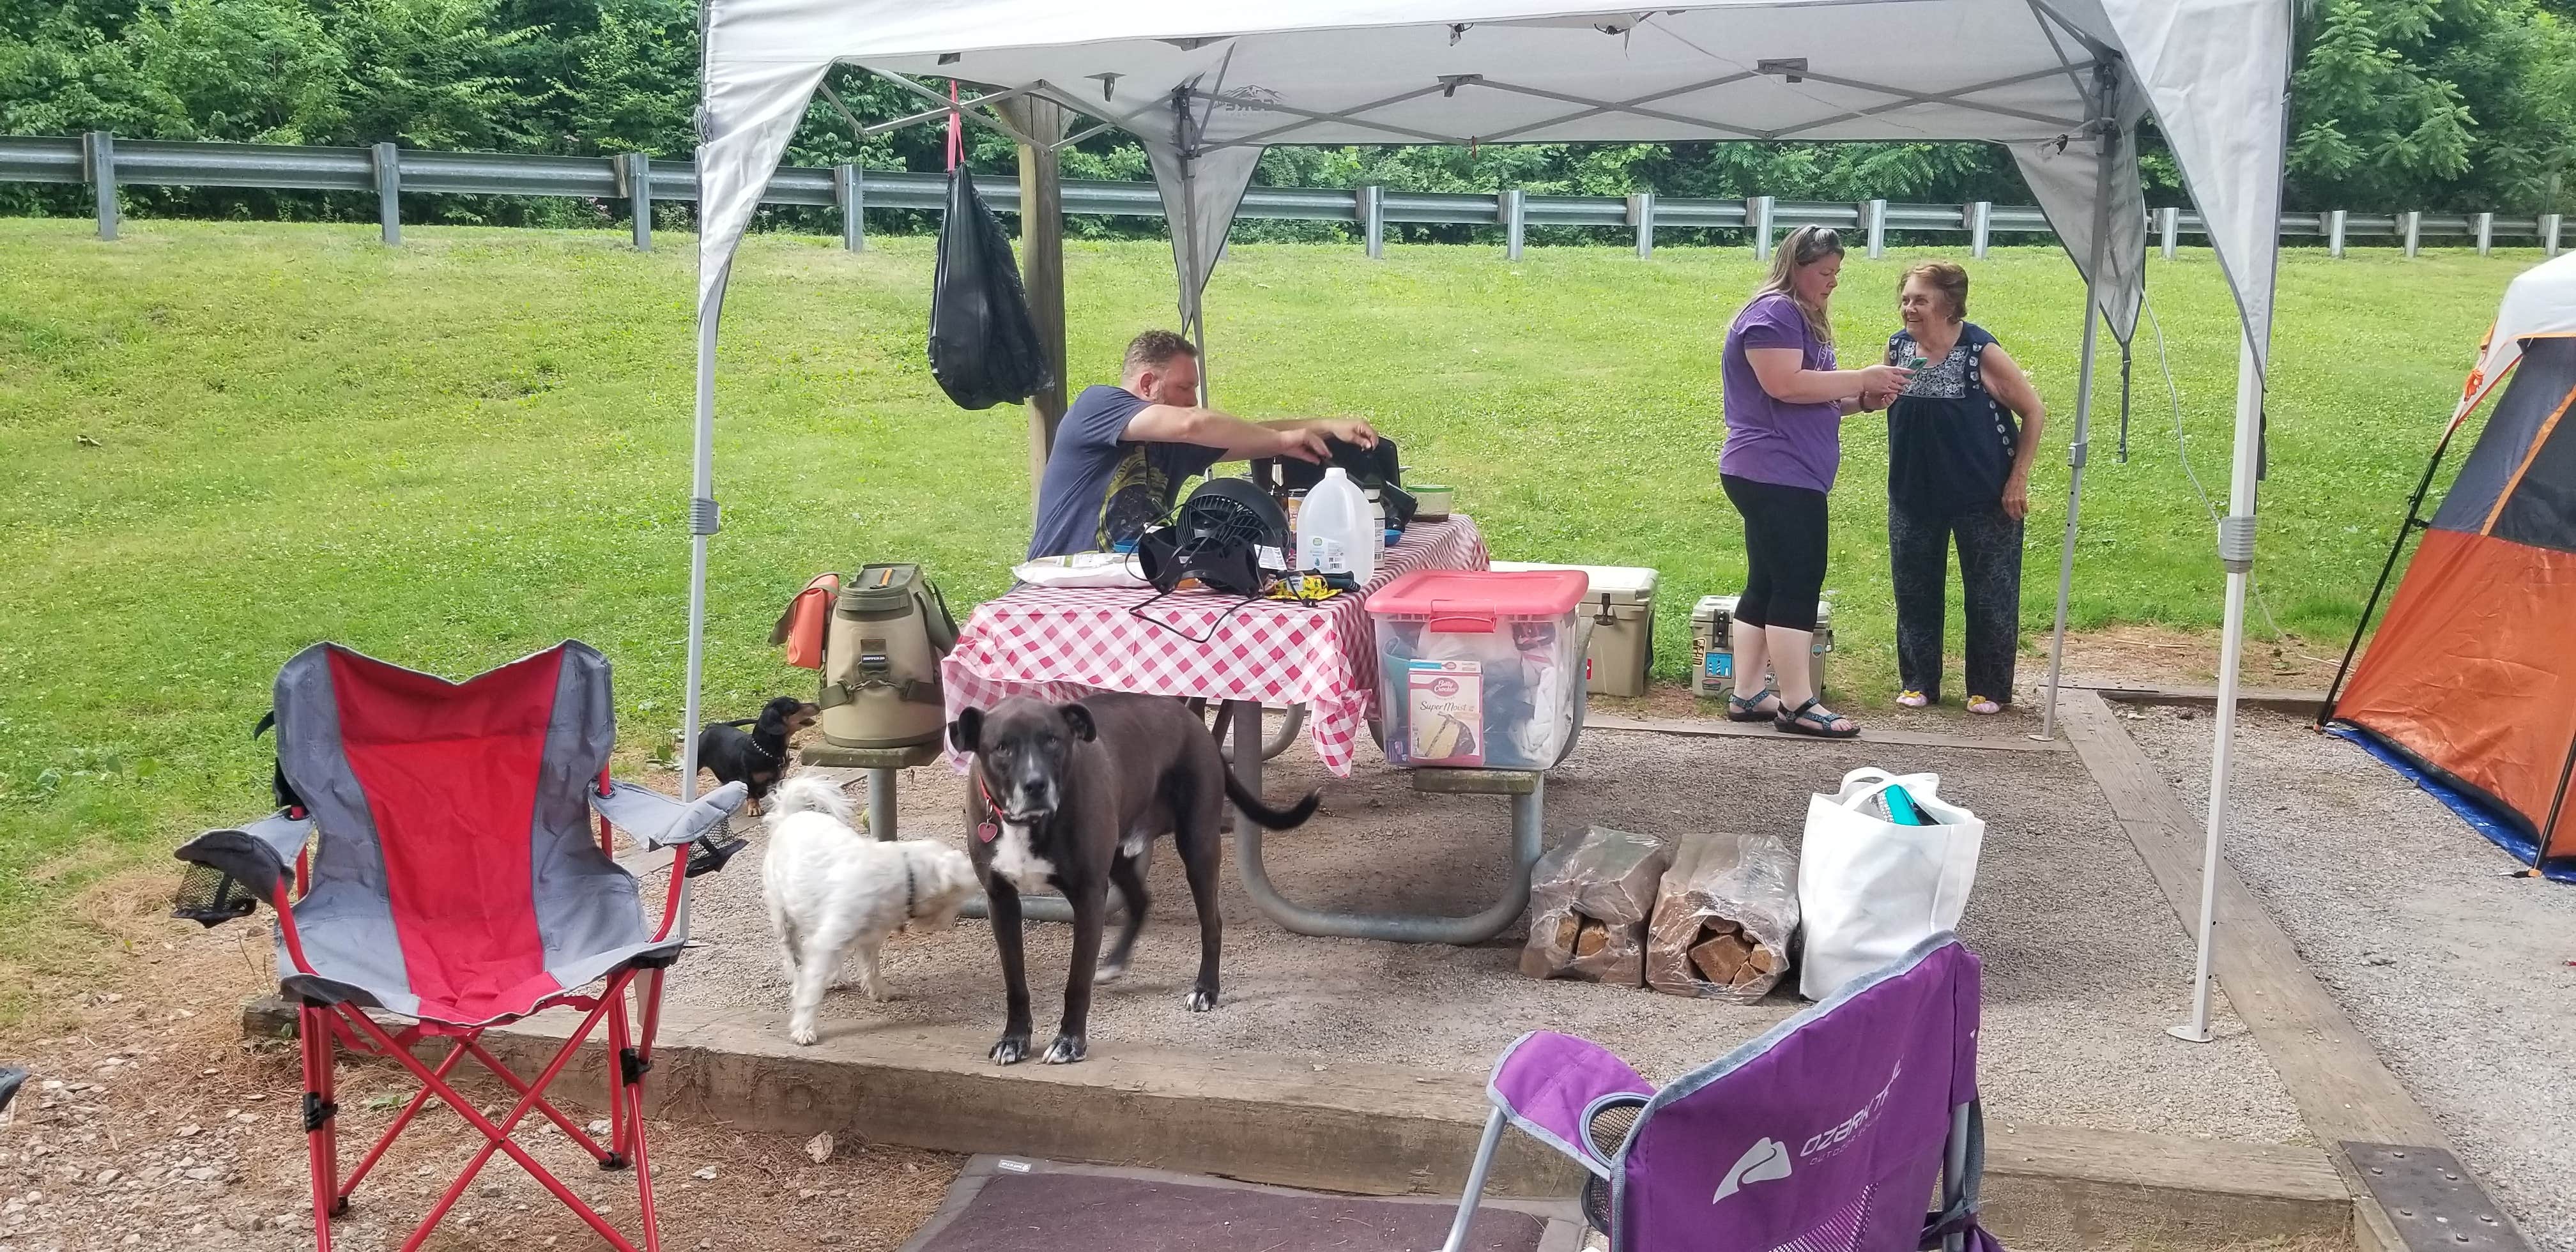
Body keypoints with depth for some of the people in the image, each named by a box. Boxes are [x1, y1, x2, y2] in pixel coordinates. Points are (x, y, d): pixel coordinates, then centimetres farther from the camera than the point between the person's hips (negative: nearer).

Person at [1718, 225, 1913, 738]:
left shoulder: (1800, 316, 21)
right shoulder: (1773, 313, -11)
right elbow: (1785, 386, -23)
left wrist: (1859, 400, 8)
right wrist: (1862, 378, -15)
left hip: (1780, 475, 11)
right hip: (1777, 475, -11)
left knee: (1767, 585, 10)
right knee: (1797, 585, -10)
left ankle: (1747, 695, 14)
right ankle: (1798, 704, -8)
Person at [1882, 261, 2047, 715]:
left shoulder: (1982, 353, -16)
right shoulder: (1898, 347, -2)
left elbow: (2034, 412, -7)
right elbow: (1878, 400, 15)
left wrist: (2018, 480, -10)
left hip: (1984, 497, -4)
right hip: (1913, 494, 4)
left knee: (1990, 594, 4)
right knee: (1915, 592, 10)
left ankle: (1989, 689, 17)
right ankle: (1918, 683, 23)